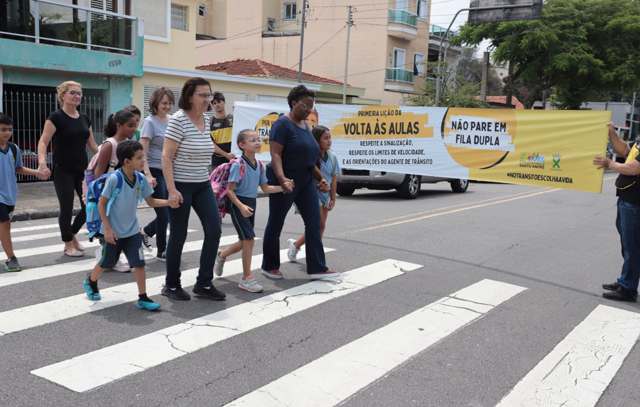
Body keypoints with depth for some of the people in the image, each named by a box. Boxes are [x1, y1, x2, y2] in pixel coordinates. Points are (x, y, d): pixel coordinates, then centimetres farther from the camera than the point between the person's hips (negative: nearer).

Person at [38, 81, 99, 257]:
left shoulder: (84, 119, 9)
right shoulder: (56, 117, -9)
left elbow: (92, 144, 15)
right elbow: (43, 142, -15)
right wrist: (42, 162, -31)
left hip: (82, 170, 6)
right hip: (63, 172, -6)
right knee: (67, 208, 1)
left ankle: (72, 234, 30)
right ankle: (68, 244, 18)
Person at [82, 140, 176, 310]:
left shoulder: (141, 179, -6)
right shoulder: (114, 178, -22)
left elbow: (151, 202, 4)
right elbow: (101, 204, -15)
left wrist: (169, 201, -12)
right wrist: (107, 228, -17)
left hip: (132, 231, 4)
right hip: (114, 231, -4)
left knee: (139, 263, -3)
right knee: (106, 262, 14)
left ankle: (143, 298, 6)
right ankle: (90, 282, 44)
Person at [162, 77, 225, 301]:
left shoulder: (206, 120, 7)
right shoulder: (178, 119, -14)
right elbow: (166, 157, -17)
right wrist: (172, 190, -22)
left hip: (203, 185, 7)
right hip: (181, 186, -7)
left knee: (214, 230, -1)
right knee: (179, 236, 2)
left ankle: (204, 284, 11)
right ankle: (171, 285, 20)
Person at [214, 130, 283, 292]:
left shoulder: (260, 165, 4)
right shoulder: (238, 165, -18)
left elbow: (265, 188, 10)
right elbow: (230, 190, -18)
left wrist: (282, 187, -3)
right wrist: (241, 206, -29)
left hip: (251, 204, 8)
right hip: (238, 204, -8)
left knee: (245, 241, 15)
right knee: (249, 238, -12)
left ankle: (222, 255, 43)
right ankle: (247, 278, -1)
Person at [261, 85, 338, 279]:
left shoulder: (305, 125, 14)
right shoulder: (283, 124, -12)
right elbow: (275, 154, -21)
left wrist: (320, 178, 15)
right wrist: (282, 179, -34)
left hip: (306, 182, 8)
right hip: (286, 182, -8)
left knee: (314, 222, 0)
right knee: (276, 224, 6)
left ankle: (317, 268, 2)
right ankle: (269, 267, 20)